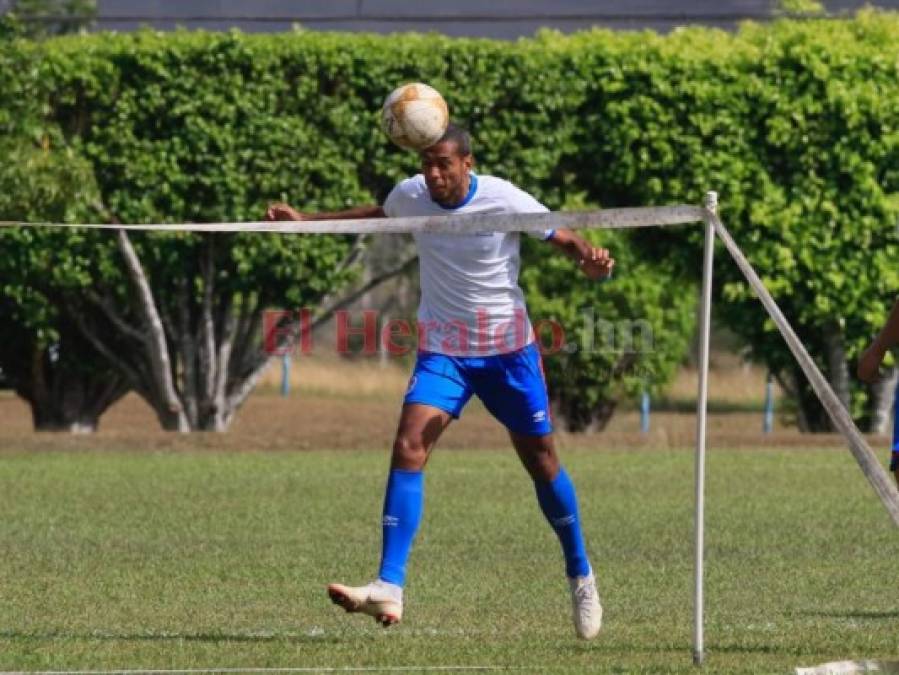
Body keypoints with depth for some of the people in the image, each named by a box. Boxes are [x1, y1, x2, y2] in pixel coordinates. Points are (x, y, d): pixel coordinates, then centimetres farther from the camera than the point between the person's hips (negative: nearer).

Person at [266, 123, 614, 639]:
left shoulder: (506, 201, -17)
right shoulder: (410, 196, -6)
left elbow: (564, 238, -7)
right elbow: (378, 214, 18)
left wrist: (591, 260, -30)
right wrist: (305, 220, 16)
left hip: (508, 348, -2)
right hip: (442, 349, 2)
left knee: (541, 460, 7)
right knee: (408, 449, -18)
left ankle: (581, 576, 29)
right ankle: (389, 589, -25)